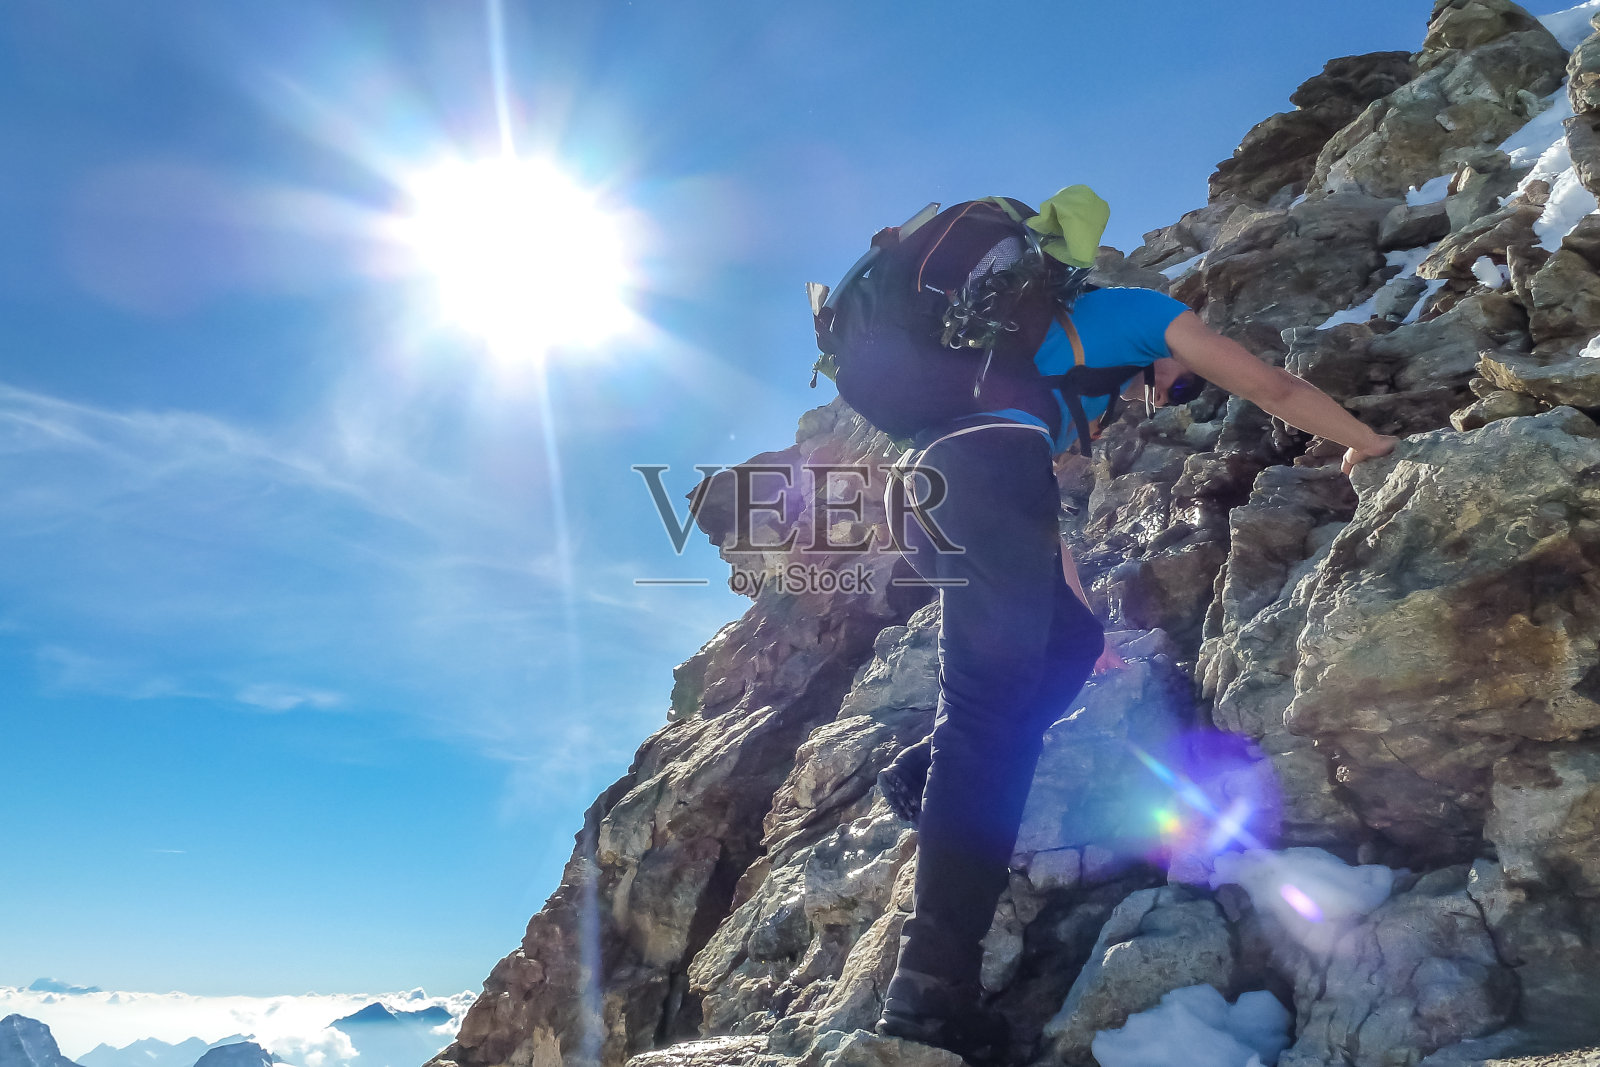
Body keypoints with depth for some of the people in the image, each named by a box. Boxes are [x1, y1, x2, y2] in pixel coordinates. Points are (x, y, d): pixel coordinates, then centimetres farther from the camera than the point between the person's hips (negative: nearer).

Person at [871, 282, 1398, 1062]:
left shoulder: (1056, 348, 41)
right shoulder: (1137, 310, 23)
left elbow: (1035, 508, 39)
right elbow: (1274, 390, 26)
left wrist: (1085, 619, 40)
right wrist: (1372, 446, 42)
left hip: (926, 476, 9)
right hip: (986, 458, -8)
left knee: (1071, 644, 21)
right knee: (994, 701, -16)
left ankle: (930, 774, 1)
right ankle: (934, 984, -23)